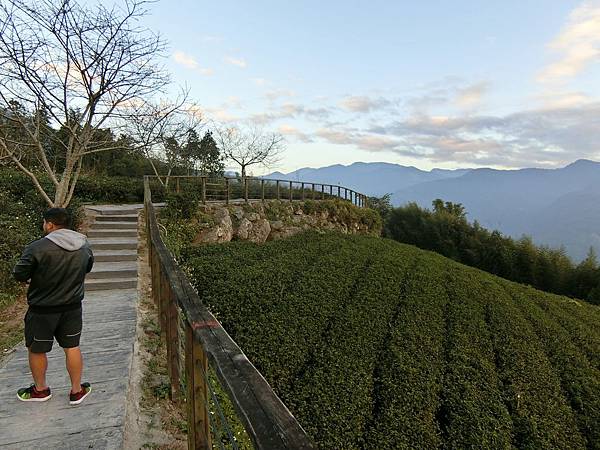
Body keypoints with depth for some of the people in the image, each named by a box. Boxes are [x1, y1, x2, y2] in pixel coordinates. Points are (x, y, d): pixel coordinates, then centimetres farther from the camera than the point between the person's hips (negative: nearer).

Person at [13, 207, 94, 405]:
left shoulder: (37, 248, -21)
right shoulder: (84, 245, -4)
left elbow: (19, 275, -10)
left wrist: (36, 275, 9)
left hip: (42, 311, -4)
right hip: (73, 307, 4)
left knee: (36, 350, 18)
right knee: (72, 347, 15)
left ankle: (40, 389, 37)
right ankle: (77, 391, 24)